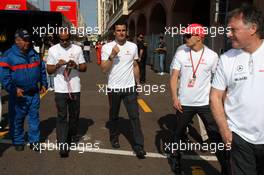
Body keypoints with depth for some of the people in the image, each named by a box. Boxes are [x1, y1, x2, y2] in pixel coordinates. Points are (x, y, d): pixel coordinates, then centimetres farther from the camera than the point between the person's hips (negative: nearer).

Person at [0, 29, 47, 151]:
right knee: (17, 119, 9)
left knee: (34, 117, 10)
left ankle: (34, 141, 22)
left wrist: (43, 84, 11)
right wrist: (13, 89, -19)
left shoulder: (34, 54, 8)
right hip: (18, 94, -3)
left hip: (34, 93, 4)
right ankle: (18, 142, 27)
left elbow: (42, 69, 18)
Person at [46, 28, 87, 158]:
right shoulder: (52, 50, 1)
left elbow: (84, 68, 5)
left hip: (75, 88, 2)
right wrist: (57, 65, -17)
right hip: (60, 89, -2)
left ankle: (72, 135, 38)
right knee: (62, 116, -2)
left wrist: (76, 66, -16)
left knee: (74, 114, 15)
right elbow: (49, 70, 3)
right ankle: (62, 145, 1)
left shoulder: (77, 49, 3)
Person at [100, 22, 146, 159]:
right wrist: (112, 55, -21)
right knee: (113, 115, 16)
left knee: (134, 116, -2)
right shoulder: (107, 47, -4)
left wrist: (138, 83, 12)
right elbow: (104, 69, -10)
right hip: (113, 88, -1)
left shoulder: (133, 46, 3)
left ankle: (139, 146, 3)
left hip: (130, 87, 1)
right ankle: (114, 138, 36)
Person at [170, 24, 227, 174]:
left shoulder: (212, 56, -5)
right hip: (184, 103, 2)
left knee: (216, 136, 2)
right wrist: (175, 97, -11)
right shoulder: (181, 53, -2)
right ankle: (176, 159, 38)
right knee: (178, 133, 16)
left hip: (205, 103, -1)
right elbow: (174, 77, -2)